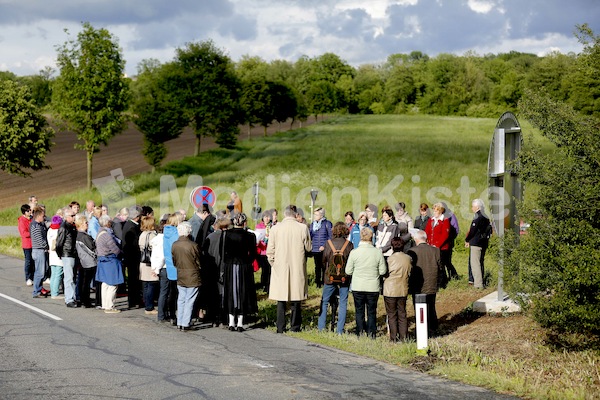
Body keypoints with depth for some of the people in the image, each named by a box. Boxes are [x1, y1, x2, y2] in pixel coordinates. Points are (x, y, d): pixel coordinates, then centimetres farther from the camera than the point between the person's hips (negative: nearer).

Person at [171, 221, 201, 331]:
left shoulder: (174, 245, -3)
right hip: (192, 276, -5)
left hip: (180, 276, 5)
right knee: (189, 301, 1)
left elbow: (174, 261, 9)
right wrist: (198, 269, 13)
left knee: (181, 300, 14)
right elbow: (199, 262, -8)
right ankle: (185, 324, 2)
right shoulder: (193, 245, -18)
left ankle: (179, 323, 18)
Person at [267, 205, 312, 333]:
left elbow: (270, 250, -2)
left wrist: (272, 262, 13)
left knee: (281, 299, 7)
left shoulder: (275, 228, -6)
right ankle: (295, 326, 13)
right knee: (296, 299, 9)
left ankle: (280, 328, 7)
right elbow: (308, 248, 2)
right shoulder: (303, 228, -7)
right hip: (298, 268, 0)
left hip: (280, 268, 0)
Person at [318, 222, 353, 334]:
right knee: (343, 303, 6)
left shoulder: (329, 243, -6)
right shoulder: (349, 245, -6)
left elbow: (324, 260, 0)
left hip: (330, 277, 0)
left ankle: (321, 328, 11)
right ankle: (340, 330, 5)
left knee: (324, 302, 12)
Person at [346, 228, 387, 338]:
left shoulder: (354, 252, -10)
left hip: (358, 287, 0)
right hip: (373, 287, 0)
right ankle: (371, 334, 11)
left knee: (359, 311, 11)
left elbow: (348, 271, -3)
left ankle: (360, 334, 10)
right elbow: (383, 271, -4)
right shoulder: (378, 252, -10)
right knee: (372, 312, 11)